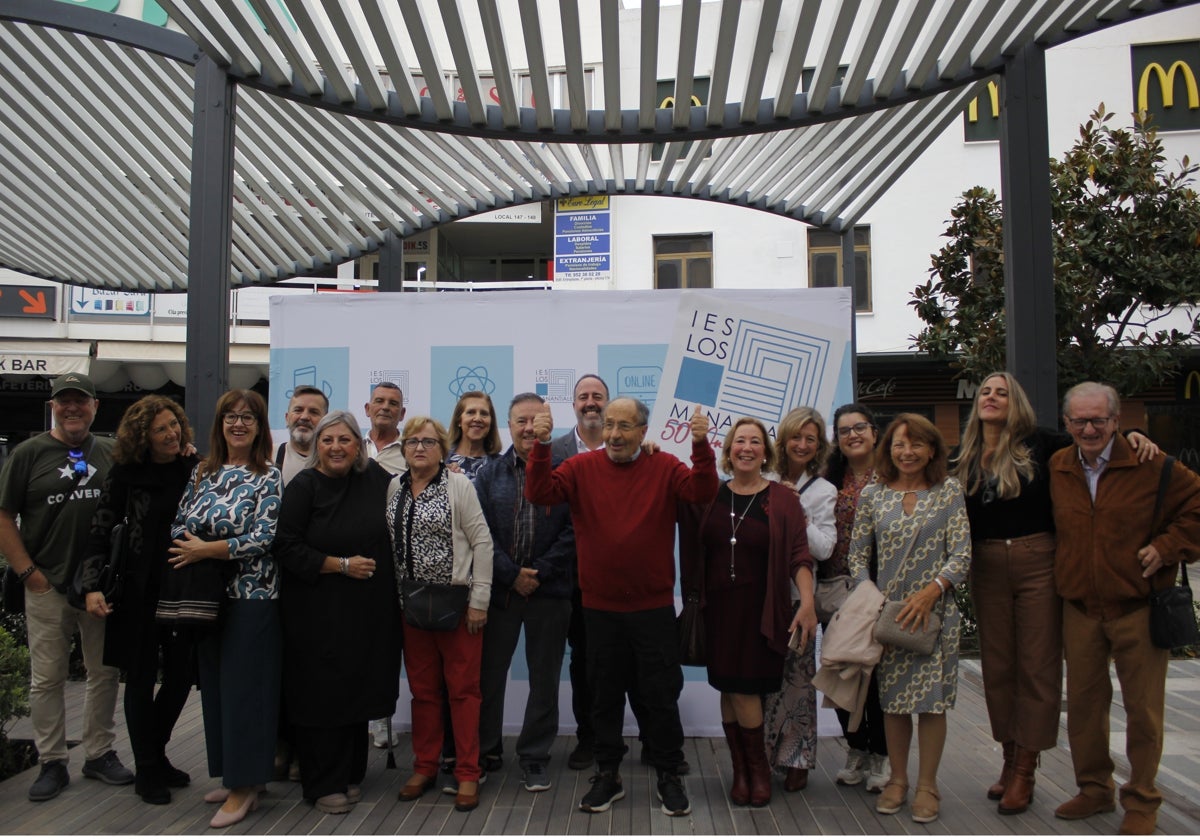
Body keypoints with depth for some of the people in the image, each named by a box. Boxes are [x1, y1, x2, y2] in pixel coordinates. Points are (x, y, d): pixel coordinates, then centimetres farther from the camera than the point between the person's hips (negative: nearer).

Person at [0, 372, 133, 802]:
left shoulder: (112, 453, 7)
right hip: (48, 587, -2)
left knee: (105, 673, 9)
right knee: (47, 678, 6)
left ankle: (100, 754, 23)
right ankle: (52, 763, 19)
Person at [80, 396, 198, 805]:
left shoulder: (195, 469, 1)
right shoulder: (126, 473, -5)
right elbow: (100, 530, -3)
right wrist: (93, 586, -10)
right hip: (140, 591, -3)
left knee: (181, 675, 9)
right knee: (141, 677, 6)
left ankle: (155, 754, 32)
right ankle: (147, 770, 20)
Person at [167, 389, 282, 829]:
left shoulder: (268, 477, -7)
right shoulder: (202, 471, 10)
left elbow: (263, 538, -15)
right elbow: (179, 524, 11)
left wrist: (204, 550, -15)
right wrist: (185, 549, -10)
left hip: (250, 595, -6)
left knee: (244, 685, -1)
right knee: (213, 682, 12)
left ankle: (244, 788, 10)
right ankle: (230, 775, 26)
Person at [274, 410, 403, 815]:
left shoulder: (375, 477, 4)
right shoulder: (303, 486, -8)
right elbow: (287, 549, -12)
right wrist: (342, 565, -16)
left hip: (367, 612, 4)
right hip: (318, 612, -4)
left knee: (358, 689, 12)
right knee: (323, 694, 3)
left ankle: (351, 775, 27)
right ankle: (324, 785, 18)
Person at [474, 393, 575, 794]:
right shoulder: (489, 473, 6)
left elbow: (573, 530, -5)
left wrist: (539, 572, -12)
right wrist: (511, 574, -10)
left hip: (549, 591, -1)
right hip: (499, 588, 2)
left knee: (544, 678, 9)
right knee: (489, 674, 9)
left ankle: (535, 756, 24)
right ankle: (483, 750, 27)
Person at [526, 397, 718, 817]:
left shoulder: (665, 467, -3)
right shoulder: (582, 467, -2)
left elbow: (703, 492, -17)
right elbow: (540, 492, -13)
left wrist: (701, 446, -31)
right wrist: (541, 444, -26)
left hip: (654, 607, -1)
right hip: (600, 608, 1)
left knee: (662, 695, 10)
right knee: (605, 696, 15)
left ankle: (668, 776, 28)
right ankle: (608, 775, 32)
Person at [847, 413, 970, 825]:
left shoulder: (949, 491, -1)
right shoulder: (872, 495, 3)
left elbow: (962, 553, -5)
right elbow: (857, 555, 6)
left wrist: (931, 592, -18)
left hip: (934, 611, -1)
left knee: (932, 700, 3)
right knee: (893, 700, 9)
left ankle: (927, 785, 19)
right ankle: (897, 779, 25)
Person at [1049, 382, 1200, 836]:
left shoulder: (1150, 465, -7)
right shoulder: (1056, 468, 5)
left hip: (1138, 606, -3)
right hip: (1079, 609, 4)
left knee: (1143, 708, 6)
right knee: (1082, 703, 12)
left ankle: (1142, 802, 22)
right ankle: (1094, 788, 29)